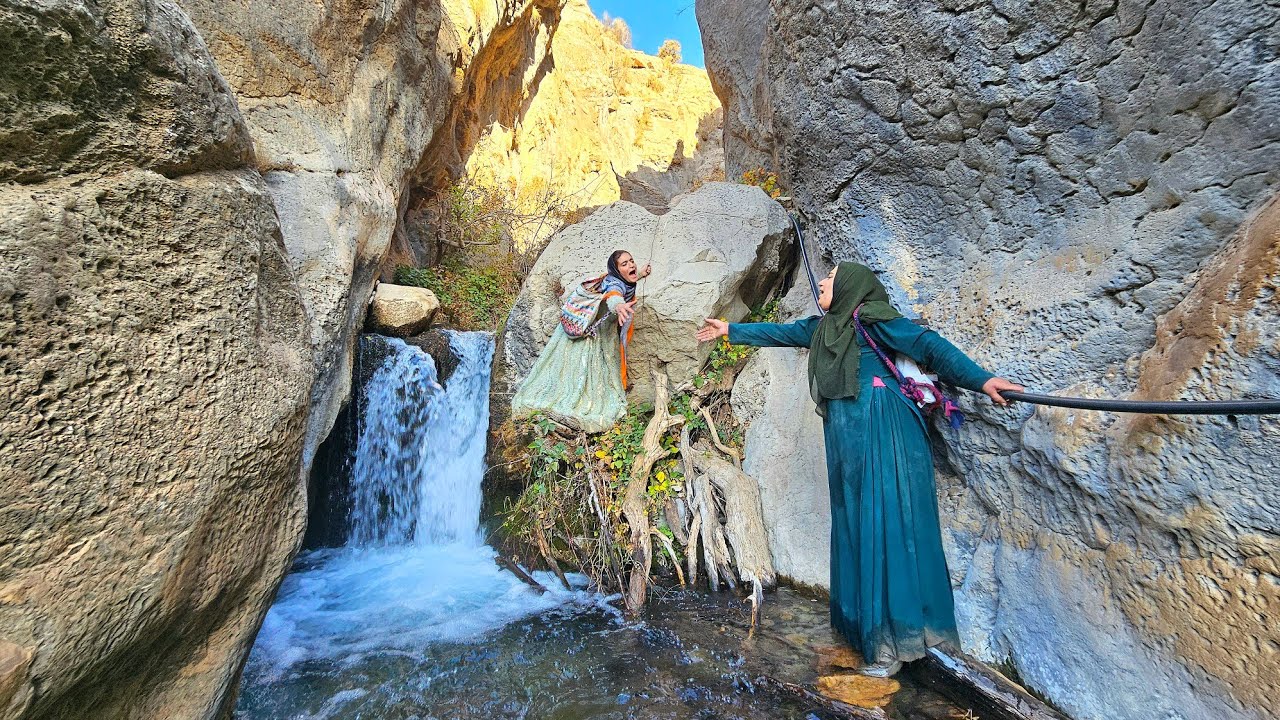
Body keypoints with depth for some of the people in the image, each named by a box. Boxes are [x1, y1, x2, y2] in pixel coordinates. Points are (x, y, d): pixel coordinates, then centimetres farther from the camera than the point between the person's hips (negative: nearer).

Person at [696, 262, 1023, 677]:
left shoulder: (871, 318, -3)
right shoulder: (824, 327, 20)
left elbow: (929, 345, -12)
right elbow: (779, 333, 30)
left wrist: (980, 380, -25)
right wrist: (730, 330, 36)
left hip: (881, 431, -8)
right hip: (848, 437, 8)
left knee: (885, 523, -7)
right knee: (856, 525, 10)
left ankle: (896, 640, 1)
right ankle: (866, 625, 21)